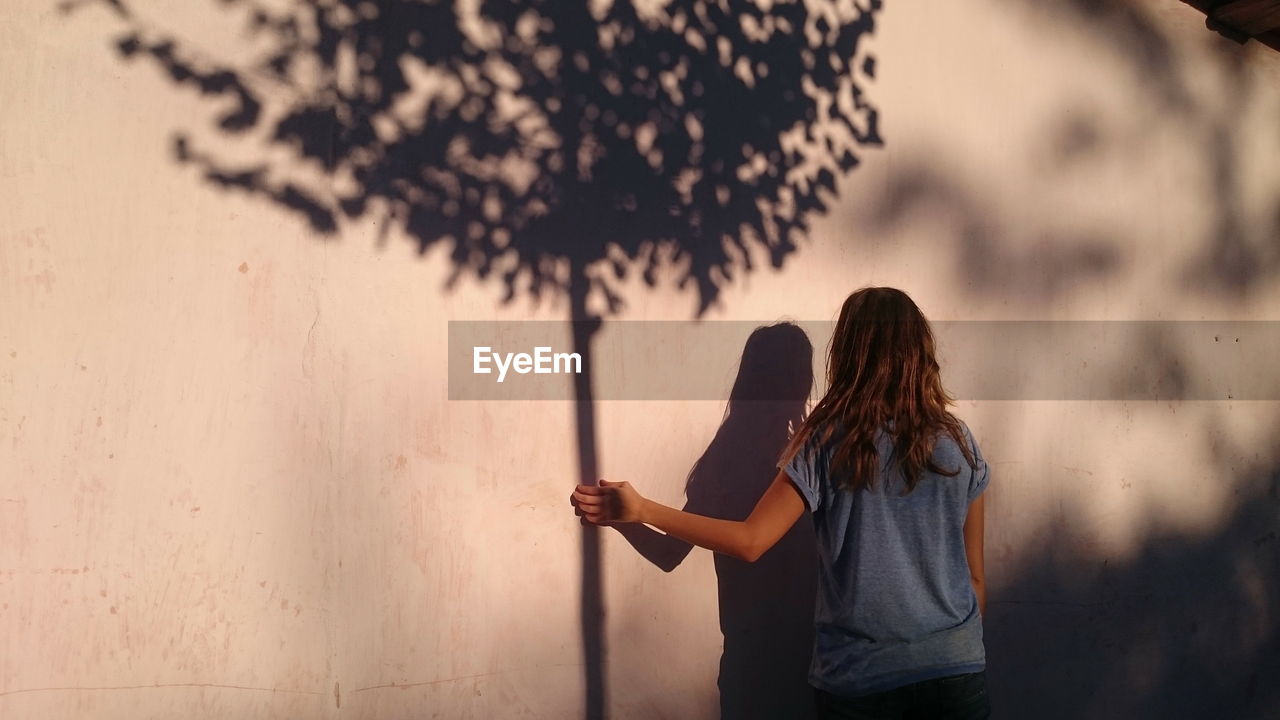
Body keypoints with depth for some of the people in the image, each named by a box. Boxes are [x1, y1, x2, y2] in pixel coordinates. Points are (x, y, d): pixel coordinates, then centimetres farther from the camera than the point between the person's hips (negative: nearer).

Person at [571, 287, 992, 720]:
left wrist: (640, 510, -6)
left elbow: (750, 542, -12)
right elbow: (975, 574, 4)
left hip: (857, 675, -1)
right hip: (955, 670, 2)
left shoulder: (827, 442, -8)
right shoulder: (956, 442, -1)